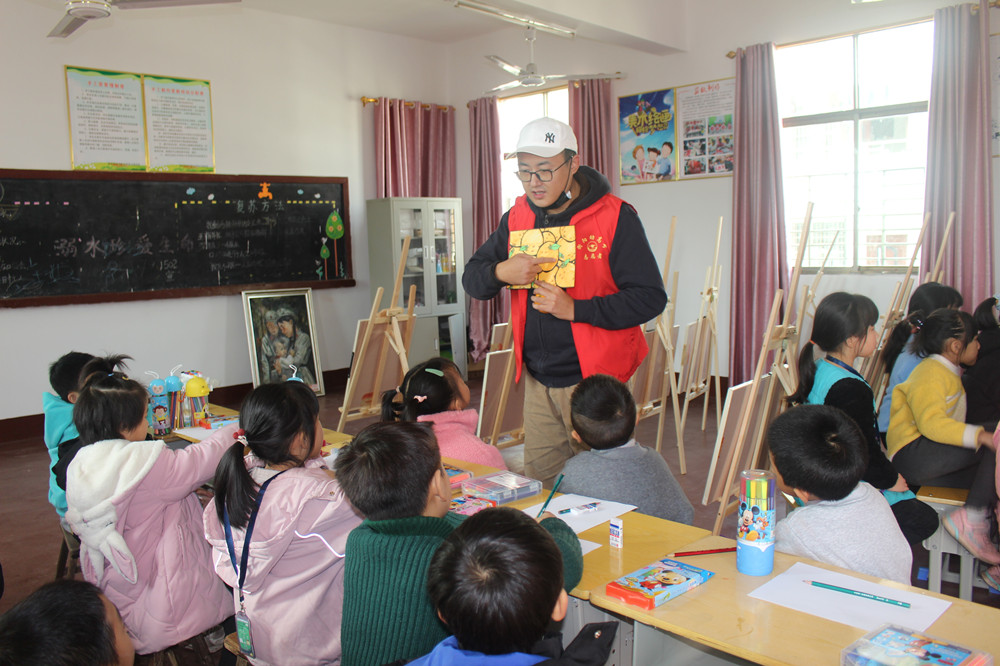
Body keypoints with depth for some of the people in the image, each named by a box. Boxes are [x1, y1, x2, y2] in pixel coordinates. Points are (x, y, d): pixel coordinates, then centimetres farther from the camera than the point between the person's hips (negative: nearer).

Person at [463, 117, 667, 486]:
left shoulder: (615, 217, -10)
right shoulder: (517, 218, 6)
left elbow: (650, 297, -14)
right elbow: (472, 279, 10)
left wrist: (575, 309, -22)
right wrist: (501, 272, -14)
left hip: (594, 378, -5)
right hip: (537, 380, 5)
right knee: (539, 481, 14)